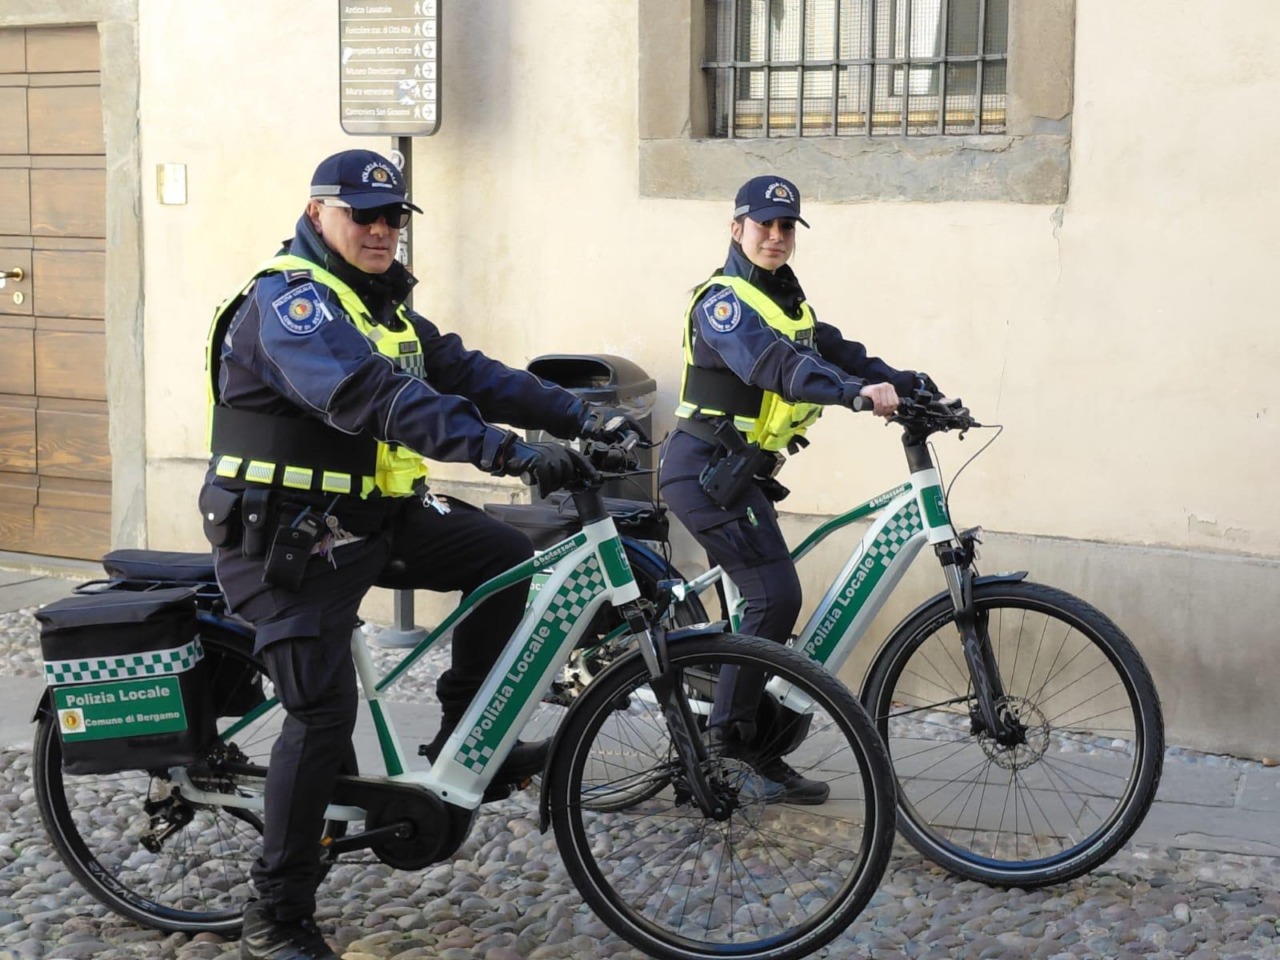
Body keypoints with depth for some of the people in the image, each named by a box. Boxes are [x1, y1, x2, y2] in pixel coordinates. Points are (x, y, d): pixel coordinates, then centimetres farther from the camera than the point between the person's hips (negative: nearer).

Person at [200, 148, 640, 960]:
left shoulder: (380, 303, 12)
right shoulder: (289, 299, -19)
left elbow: (467, 372, 5)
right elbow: (374, 398, -35)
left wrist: (579, 416, -7)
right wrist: (510, 452, -44)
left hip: (373, 517, 9)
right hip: (286, 537, -8)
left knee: (505, 557, -1)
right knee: (325, 712, -13)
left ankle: (463, 741, 12)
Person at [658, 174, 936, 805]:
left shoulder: (789, 302, 16)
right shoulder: (723, 300, -13)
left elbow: (836, 351, 5)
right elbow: (772, 362, -31)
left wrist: (910, 386, -10)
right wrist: (856, 391, -45)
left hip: (736, 474, 9)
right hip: (705, 469, -9)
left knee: (763, 604, 10)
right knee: (776, 596, -16)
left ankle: (763, 758, 18)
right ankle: (729, 731, -6)